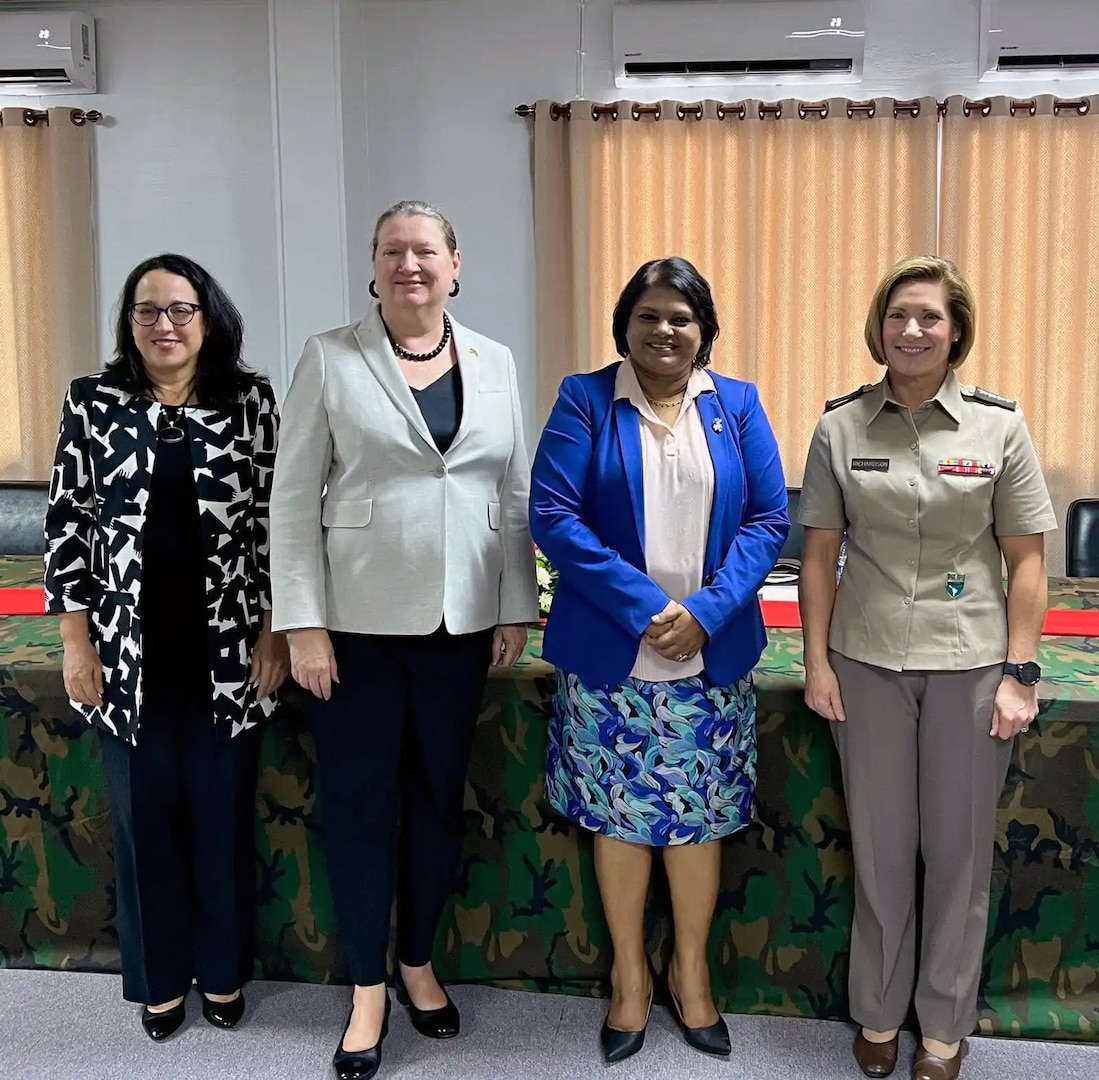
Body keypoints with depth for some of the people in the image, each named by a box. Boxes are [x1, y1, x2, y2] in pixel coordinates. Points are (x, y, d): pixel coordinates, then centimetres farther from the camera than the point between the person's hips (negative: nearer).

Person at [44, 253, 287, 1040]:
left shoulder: (252, 401, 0)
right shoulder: (93, 404, 2)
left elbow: (276, 519, 0)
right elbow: (68, 522, 2)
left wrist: (275, 630, -4)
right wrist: (77, 640, -2)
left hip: (227, 645, 0)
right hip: (130, 649, 1)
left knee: (223, 808, 10)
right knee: (145, 811, 11)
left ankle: (224, 970, 29)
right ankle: (161, 976, 29)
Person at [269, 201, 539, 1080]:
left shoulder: (494, 363, 6)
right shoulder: (330, 359, -2)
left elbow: (517, 494, 8)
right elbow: (294, 499, -4)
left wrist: (516, 609, 4)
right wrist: (303, 623, -9)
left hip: (461, 621, 3)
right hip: (359, 621, -2)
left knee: (440, 796, 13)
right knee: (359, 802, 6)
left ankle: (419, 961, 33)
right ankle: (368, 988, 24)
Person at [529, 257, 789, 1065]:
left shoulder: (737, 405, 5)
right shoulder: (585, 400, -2)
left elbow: (769, 519, 1)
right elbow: (553, 515, -11)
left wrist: (706, 611, -14)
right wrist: (642, 608, -19)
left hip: (713, 654, 2)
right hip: (610, 653, -1)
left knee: (698, 815, 11)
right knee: (620, 814, 10)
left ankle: (691, 971, 32)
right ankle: (630, 975, 29)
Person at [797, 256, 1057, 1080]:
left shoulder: (999, 425, -3)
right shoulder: (841, 425, -1)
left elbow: (1027, 562, -1)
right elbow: (820, 554, 2)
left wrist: (1019, 673, -6)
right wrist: (817, 662, -1)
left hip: (969, 663, 0)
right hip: (868, 662, 1)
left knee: (959, 850, 10)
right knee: (880, 848, 12)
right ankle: (879, 1012, 32)